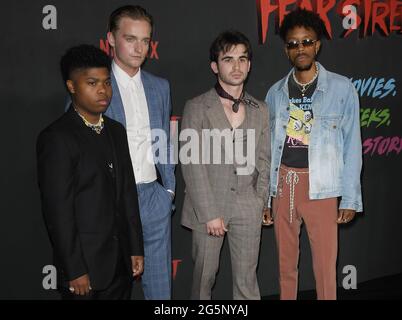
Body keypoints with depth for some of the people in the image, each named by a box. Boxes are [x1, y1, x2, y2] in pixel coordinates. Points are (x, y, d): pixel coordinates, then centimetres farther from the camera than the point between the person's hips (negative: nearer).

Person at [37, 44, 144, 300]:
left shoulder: (116, 131, 9)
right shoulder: (56, 138, -13)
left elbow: (128, 193, 11)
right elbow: (58, 211, -15)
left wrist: (136, 249, 9)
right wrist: (74, 271, -15)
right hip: (85, 264, -6)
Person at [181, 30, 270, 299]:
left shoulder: (260, 110, 9)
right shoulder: (197, 108, -3)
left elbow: (263, 161, 12)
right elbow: (192, 164, -8)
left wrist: (261, 202, 4)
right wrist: (209, 213, -12)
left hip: (248, 209, 3)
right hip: (207, 207, -2)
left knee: (247, 280, 7)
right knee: (205, 274, 8)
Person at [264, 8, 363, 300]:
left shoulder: (342, 89, -3)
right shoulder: (276, 93, 6)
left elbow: (351, 146, -2)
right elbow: (269, 148, 10)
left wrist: (350, 198, -4)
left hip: (321, 186, -3)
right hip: (284, 183, 3)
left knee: (325, 265, 1)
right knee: (286, 262, 13)